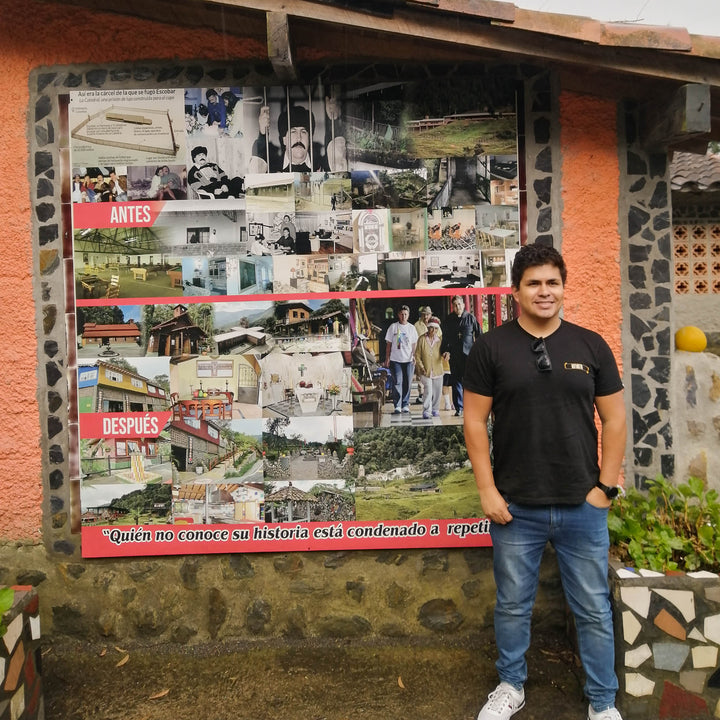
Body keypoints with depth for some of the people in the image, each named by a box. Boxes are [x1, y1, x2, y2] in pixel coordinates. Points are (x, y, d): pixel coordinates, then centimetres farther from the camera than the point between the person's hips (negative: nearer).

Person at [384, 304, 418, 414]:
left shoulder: (411, 328, 9)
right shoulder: (393, 327, 4)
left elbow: (414, 344, 12)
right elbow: (388, 344, 6)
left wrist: (414, 356, 0)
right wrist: (387, 358, 1)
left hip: (408, 360, 2)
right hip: (395, 359, -2)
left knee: (407, 383, 4)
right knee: (397, 382, -7)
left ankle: (405, 405, 15)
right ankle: (397, 406, -6)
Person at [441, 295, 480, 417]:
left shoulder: (471, 318, 4)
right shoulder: (448, 320, 10)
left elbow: (479, 334, 9)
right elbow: (445, 338, 14)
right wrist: (445, 351, 1)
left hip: (468, 355, -2)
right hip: (454, 356, 3)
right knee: (456, 382, 5)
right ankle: (459, 408, 12)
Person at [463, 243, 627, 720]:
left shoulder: (591, 345, 2)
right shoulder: (491, 348, -3)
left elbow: (614, 419, 4)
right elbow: (475, 420, -2)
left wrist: (605, 487, -1)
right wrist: (487, 489, -6)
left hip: (583, 507, 1)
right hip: (516, 508, 0)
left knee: (594, 610, 13)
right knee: (513, 606, 16)